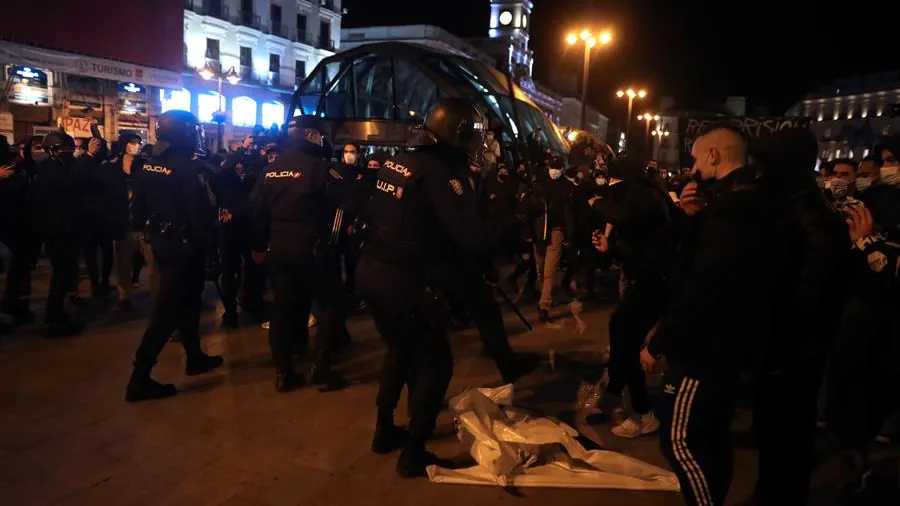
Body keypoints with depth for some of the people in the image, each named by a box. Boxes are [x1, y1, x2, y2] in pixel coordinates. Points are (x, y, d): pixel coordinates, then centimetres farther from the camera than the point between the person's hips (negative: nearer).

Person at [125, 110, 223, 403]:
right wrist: (209, 246, -13)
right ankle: (140, 379, -1)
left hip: (161, 241, 9)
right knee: (167, 310, -4)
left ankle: (195, 357, 34)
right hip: (183, 245, -9)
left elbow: (138, 205, 11)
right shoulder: (187, 168, -18)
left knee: (186, 300, 21)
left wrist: (143, 229, 21)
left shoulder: (148, 165, 6)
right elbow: (199, 213, -21)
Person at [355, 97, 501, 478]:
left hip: (372, 273, 9)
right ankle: (413, 453, 13)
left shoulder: (396, 163, 9)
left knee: (400, 350, 27)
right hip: (404, 283, -9)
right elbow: (471, 237, -24)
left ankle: (384, 431, 38)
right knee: (435, 362, 7)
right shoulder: (439, 173, -16)